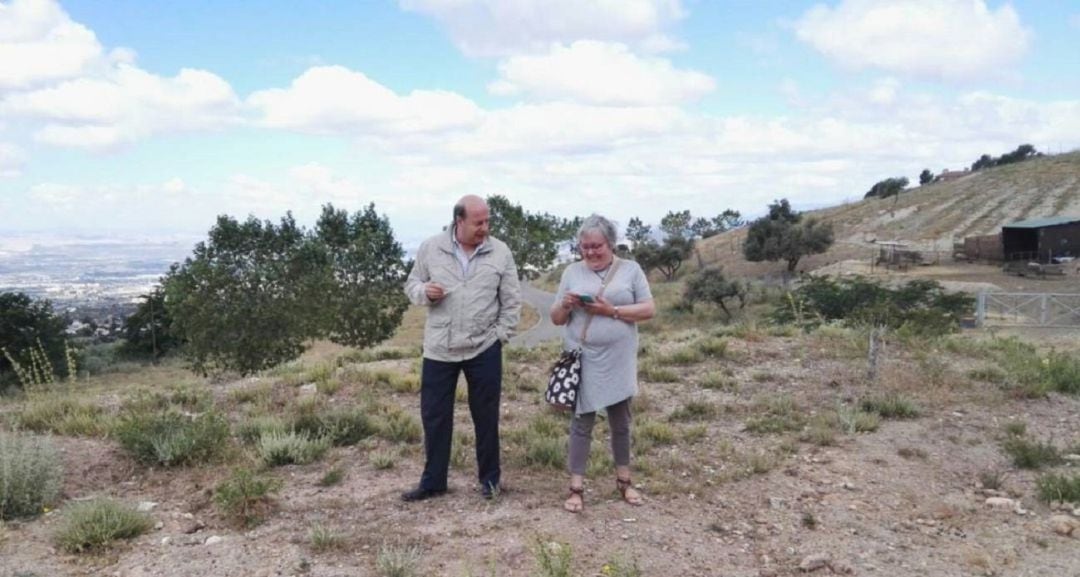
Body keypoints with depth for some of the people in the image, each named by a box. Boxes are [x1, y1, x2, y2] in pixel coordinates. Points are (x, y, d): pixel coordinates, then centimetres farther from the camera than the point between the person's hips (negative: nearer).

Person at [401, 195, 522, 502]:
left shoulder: (500, 252, -2)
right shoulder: (431, 248, -1)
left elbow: (511, 301, 2)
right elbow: (411, 285, 6)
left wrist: (501, 335, -4)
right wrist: (424, 291, -16)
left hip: (484, 349, -1)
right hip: (438, 349, 1)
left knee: (486, 416, 9)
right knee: (434, 416, 8)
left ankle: (489, 478, 25)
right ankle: (432, 481, 23)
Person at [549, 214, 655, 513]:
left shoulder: (630, 269, 2)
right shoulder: (572, 272, 5)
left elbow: (649, 309, -4)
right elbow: (556, 318, 8)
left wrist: (612, 311, -16)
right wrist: (565, 305, -15)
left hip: (618, 362, 0)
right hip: (582, 361, 0)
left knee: (620, 421, 13)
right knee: (581, 422, 3)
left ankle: (623, 480, 28)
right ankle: (576, 488, 8)